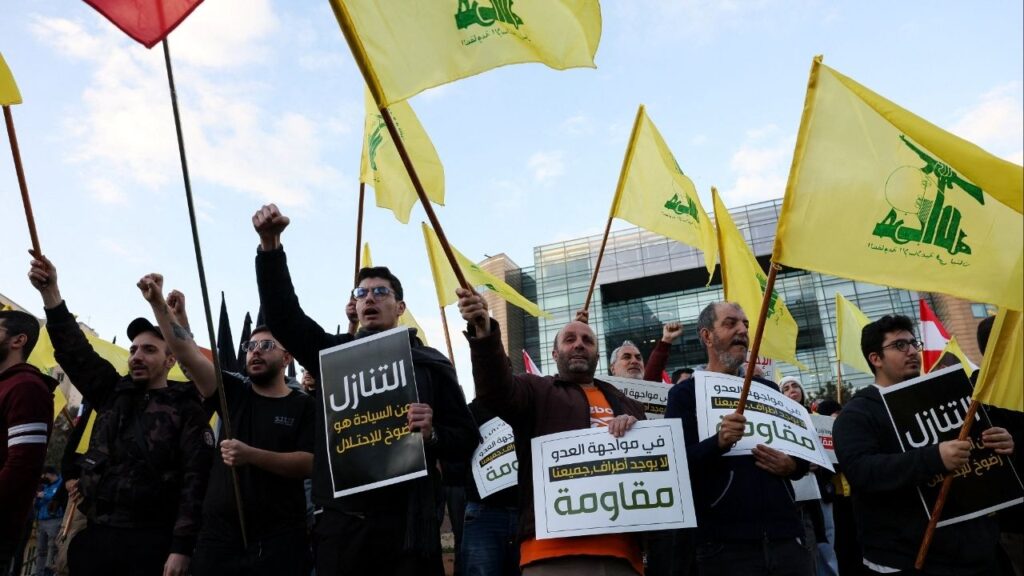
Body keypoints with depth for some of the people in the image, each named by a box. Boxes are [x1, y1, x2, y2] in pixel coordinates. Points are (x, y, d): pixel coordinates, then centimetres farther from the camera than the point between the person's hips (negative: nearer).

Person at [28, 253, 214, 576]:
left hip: (152, 542, -5)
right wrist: (50, 292, -3)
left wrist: (182, 547, -18)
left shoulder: (187, 410, -4)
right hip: (96, 536, 5)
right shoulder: (113, 394, 13)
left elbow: (196, 480, -11)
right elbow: (74, 351, 7)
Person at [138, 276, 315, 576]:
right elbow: (188, 354, -3)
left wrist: (252, 455, -21)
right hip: (220, 534, 3)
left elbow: (309, 464, -11)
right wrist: (159, 304, -12)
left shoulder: (303, 405, 0)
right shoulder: (234, 391, 8)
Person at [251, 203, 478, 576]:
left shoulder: (430, 364, 6)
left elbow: (467, 440, 4)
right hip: (340, 523, 2)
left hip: (406, 524, -2)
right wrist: (270, 244, -11)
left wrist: (432, 434, -17)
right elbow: (282, 314, -1)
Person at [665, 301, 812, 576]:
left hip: (786, 535, 5)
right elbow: (677, 462, -12)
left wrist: (793, 466, -3)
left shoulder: (767, 388, 14)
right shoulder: (686, 393, -2)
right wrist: (718, 443, -29)